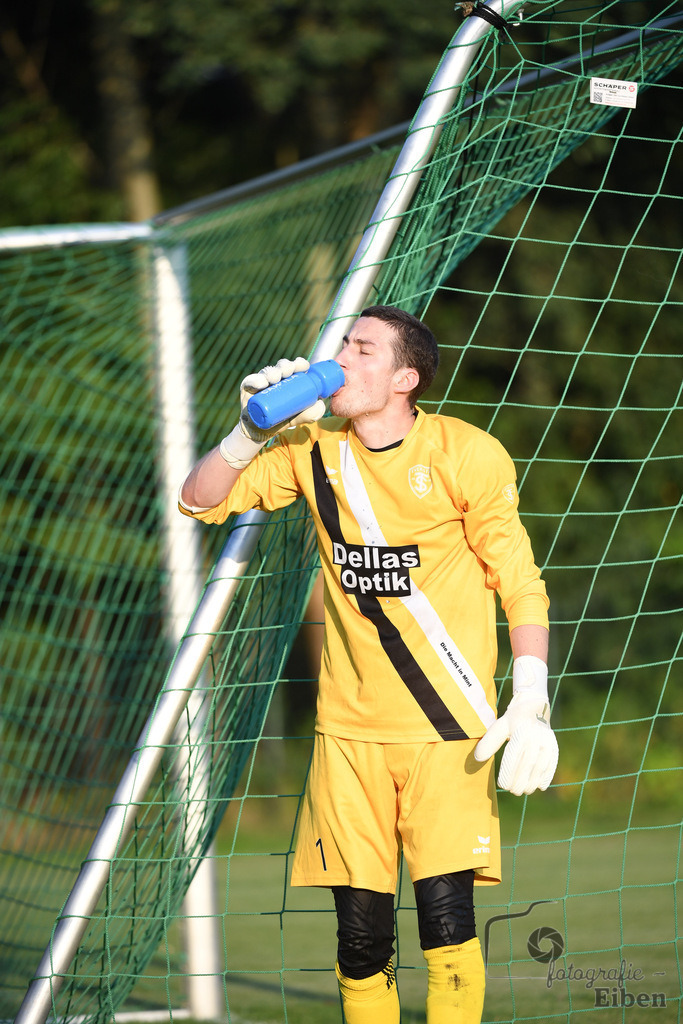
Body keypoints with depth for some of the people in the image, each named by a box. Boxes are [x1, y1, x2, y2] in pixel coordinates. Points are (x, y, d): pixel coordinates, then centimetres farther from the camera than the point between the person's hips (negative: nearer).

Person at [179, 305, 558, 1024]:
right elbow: (201, 503, 8)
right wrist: (252, 431, -8)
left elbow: (521, 586, -3)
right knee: (359, 933, 1)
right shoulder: (313, 449, 6)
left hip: (447, 723, -3)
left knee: (446, 920, -13)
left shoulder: (466, 455, -5)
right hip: (350, 724, 3)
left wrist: (531, 706, -12)